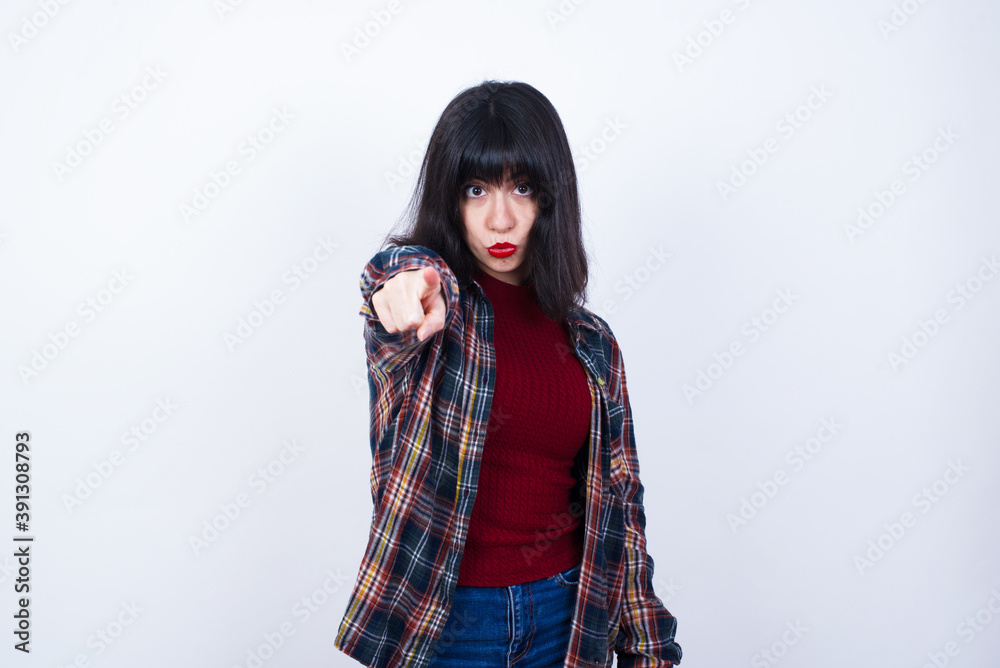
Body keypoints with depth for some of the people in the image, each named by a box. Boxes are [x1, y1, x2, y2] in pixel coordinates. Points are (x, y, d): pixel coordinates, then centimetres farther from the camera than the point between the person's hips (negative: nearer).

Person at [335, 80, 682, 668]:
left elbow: (617, 495, 6)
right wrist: (412, 288, -52)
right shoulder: (415, 289, -5)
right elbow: (403, 270, -29)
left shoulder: (590, 342, 3)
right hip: (439, 616, -2)